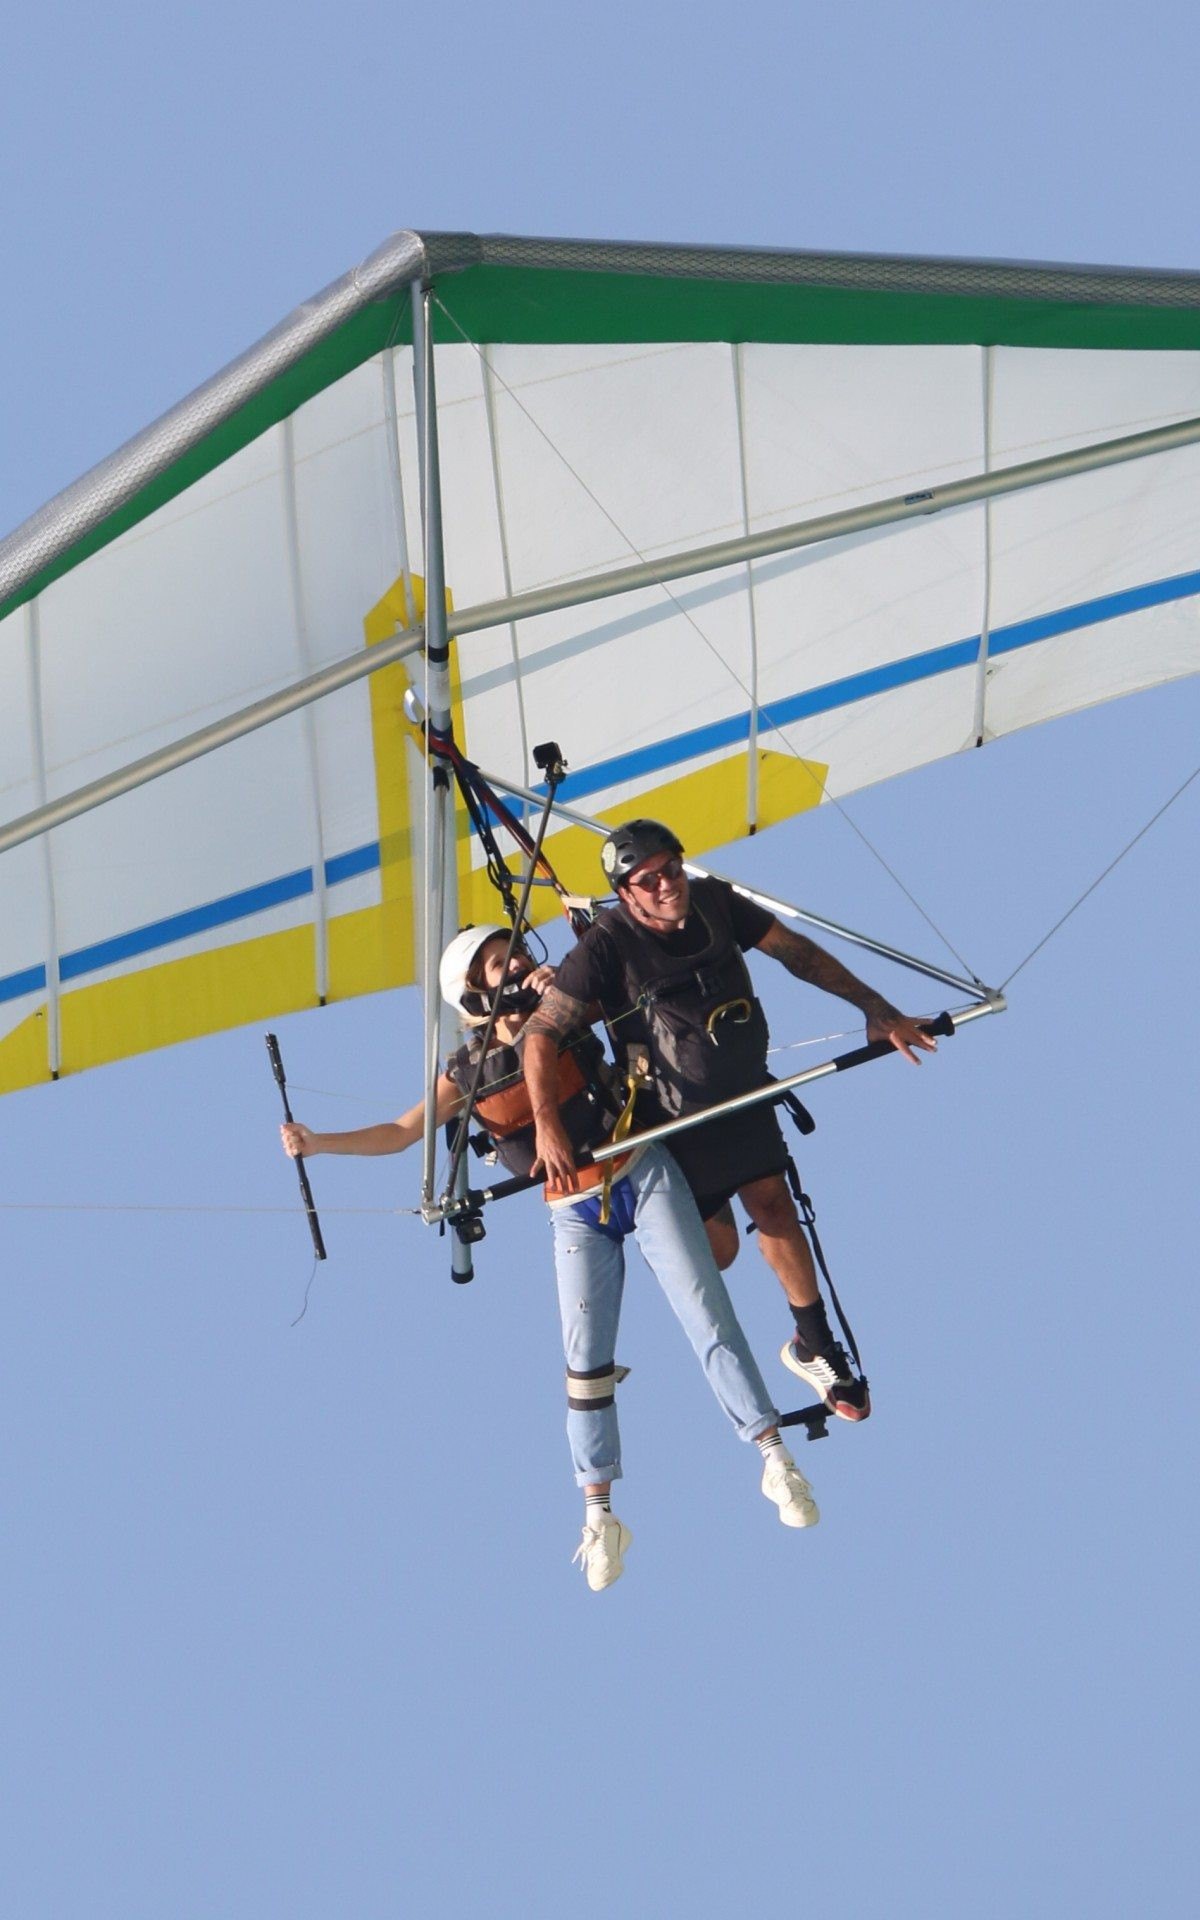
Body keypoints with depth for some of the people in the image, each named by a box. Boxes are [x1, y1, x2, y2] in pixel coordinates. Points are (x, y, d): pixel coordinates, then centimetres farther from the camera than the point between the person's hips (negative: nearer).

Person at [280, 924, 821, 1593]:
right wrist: (320, 1143, -2)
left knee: (706, 1312, -7)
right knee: (586, 1362, -1)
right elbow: (400, 1133, 8)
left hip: (644, 1175, -1)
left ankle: (775, 1457, -1)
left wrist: (560, 984, -17)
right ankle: (599, 1516, 9)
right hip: (577, 1214, 1)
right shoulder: (469, 1073, 2)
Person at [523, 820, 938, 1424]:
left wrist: (876, 1009, -1)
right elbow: (542, 1033, -24)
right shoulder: (607, 945, -24)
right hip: (674, 1115, -4)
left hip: (744, 1095, 4)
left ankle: (815, 1346, 10)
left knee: (772, 1203, -3)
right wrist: (547, 1124, -35)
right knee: (717, 1248, -1)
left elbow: (798, 953, 0)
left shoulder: (714, 903, -11)